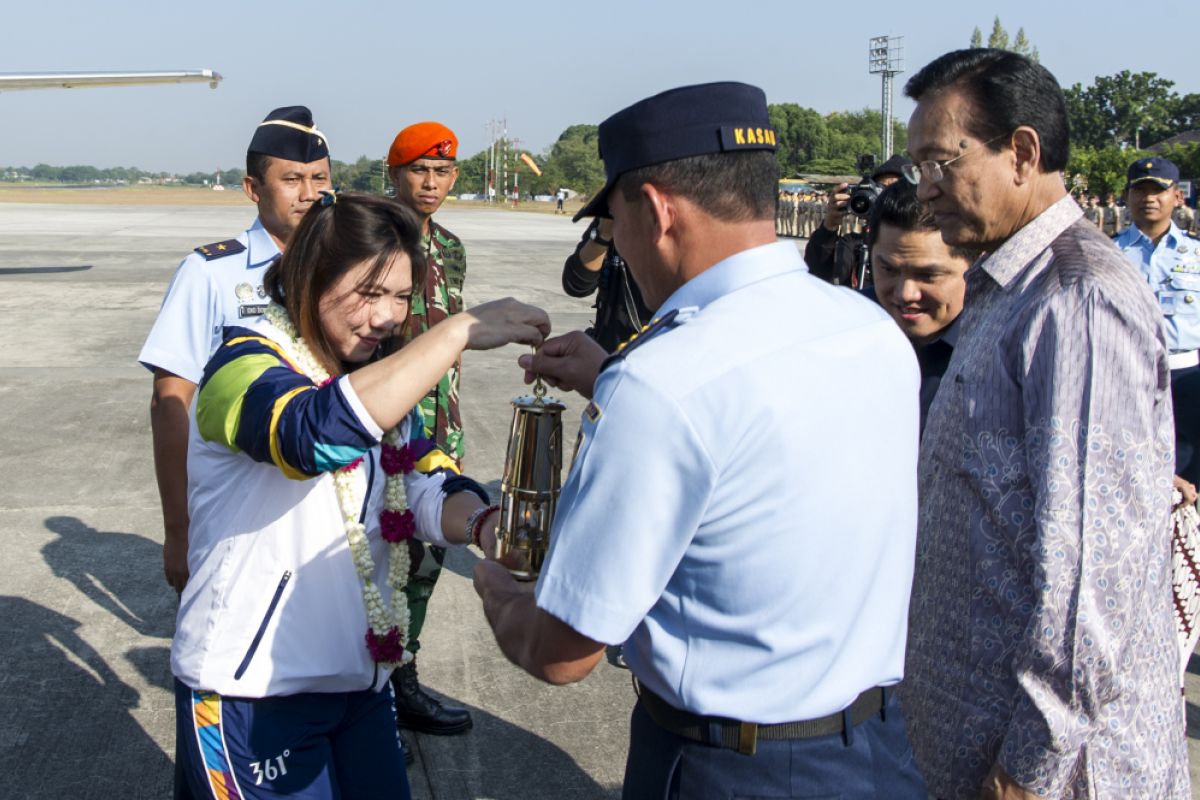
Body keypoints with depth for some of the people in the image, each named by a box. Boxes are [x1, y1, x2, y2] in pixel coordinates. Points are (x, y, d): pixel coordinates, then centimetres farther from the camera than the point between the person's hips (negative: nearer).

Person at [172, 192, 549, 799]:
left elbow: (427, 485, -1)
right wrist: (459, 330, -38)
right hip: (251, 689, -7)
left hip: (360, 675, 8)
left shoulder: (380, 374, 9)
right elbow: (316, 431, -39)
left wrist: (483, 524, -24)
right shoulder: (247, 363, -16)